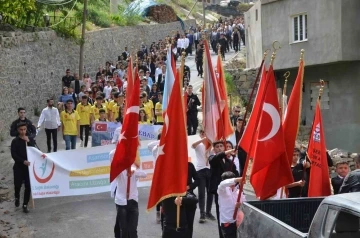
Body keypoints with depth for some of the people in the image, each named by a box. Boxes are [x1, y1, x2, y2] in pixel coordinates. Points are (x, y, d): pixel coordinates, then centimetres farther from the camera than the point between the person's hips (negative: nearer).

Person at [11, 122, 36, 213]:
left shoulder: (31, 139, 4)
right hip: (19, 166, -2)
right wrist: (23, 161, -25)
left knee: (28, 186, -1)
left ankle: (25, 205, 12)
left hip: (29, 166, 2)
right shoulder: (15, 141, -5)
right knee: (18, 184, 2)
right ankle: (17, 198, 35)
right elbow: (13, 155, -12)